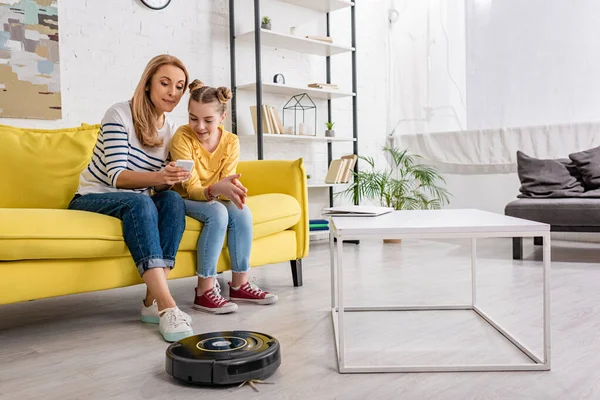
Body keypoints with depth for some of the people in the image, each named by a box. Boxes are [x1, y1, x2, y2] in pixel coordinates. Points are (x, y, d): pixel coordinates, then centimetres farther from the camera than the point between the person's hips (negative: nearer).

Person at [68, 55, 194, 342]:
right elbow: (117, 176, -22)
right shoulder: (119, 114, -13)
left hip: (138, 203, 5)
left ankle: (153, 301, -33)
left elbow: (161, 187, 1)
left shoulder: (171, 130, 4)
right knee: (139, 201, -36)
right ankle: (166, 304, -47)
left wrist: (168, 179, -25)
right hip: (92, 199, -5)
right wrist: (158, 177, -41)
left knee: (173, 200, -27)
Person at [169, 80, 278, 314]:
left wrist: (233, 189, -40)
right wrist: (217, 189, -49)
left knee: (242, 212, -24)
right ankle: (204, 291, -26)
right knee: (218, 213, -32)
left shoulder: (231, 141, -10)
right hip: (182, 200, -4)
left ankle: (239, 284, -11)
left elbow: (225, 183, -15)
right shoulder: (182, 138, -23)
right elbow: (192, 189, -27)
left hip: (212, 199, 5)